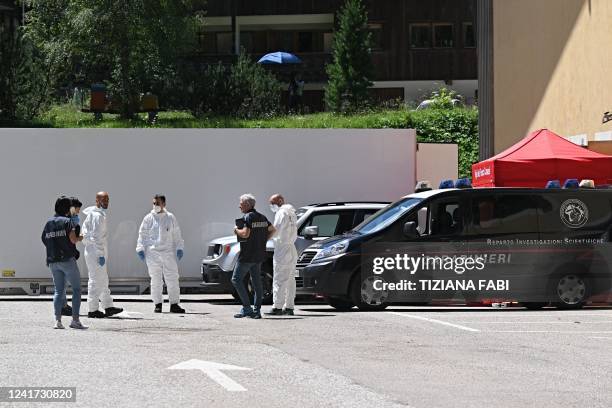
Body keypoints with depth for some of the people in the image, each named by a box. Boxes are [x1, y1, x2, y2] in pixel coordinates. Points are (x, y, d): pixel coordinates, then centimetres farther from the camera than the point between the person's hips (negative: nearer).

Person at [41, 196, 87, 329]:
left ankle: (57, 320, -3)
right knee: (76, 289, 3)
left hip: (52, 261, 6)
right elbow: (73, 239, -16)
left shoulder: (48, 223, 11)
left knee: (59, 290, 9)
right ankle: (75, 319, -4)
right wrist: (80, 238, 5)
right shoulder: (67, 221, -7)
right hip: (67, 259, -6)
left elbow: (44, 240, 10)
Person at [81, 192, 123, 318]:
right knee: (96, 281, -5)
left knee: (103, 281, 15)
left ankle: (108, 307, 20)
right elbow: (97, 237, -21)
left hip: (91, 252, 11)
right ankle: (93, 310, 0)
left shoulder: (90, 215, 15)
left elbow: (84, 233, 20)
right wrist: (101, 254, -20)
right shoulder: (98, 216, -16)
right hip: (96, 254, -11)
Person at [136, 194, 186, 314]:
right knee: (155, 280, 3)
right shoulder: (148, 218, 4)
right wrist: (140, 249, -1)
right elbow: (142, 234, 7)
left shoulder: (170, 218, 8)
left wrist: (179, 248, 6)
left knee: (172, 279, -2)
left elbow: (177, 235, 12)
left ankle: (174, 304, 1)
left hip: (168, 252, 1)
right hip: (152, 252, -1)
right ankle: (158, 304, 10)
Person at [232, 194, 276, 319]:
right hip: (259, 255, 9)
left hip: (247, 255, -9)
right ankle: (257, 311, 8)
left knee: (236, 279, -2)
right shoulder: (262, 217, 13)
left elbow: (245, 234, -26)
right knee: (256, 282, 10)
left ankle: (247, 308, -9)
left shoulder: (247, 217, -14)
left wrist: (236, 230, -7)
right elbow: (272, 229, 23)